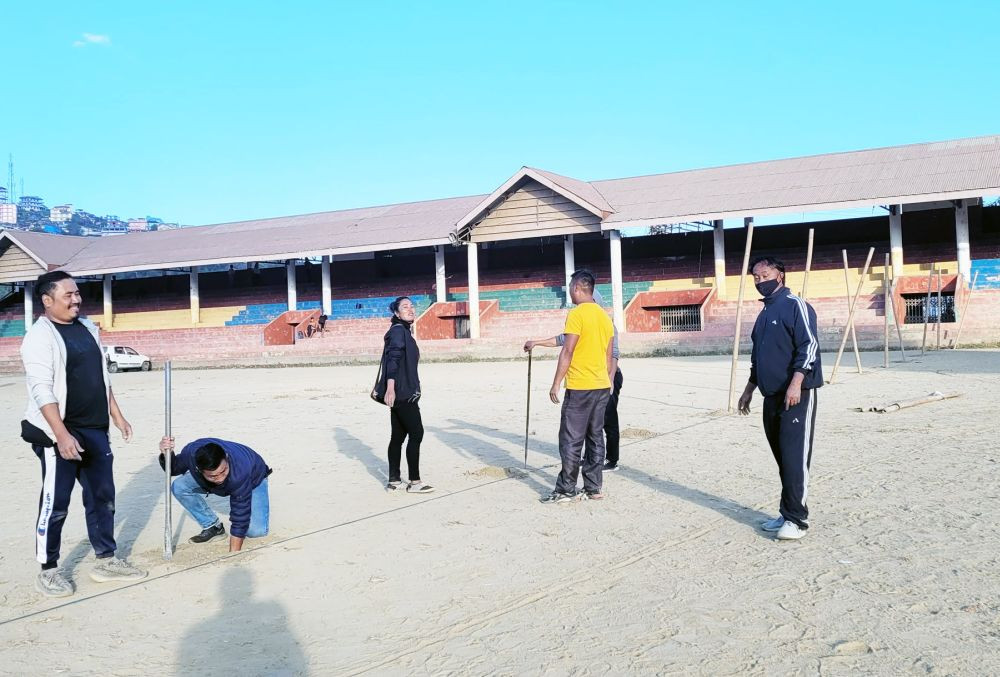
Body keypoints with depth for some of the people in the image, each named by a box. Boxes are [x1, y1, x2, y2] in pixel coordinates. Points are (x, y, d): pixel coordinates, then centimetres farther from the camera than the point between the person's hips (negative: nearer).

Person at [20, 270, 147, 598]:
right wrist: (62, 435, -24)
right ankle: (48, 571, 14)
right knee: (55, 505, 1)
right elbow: (42, 391, -19)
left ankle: (107, 561, 23)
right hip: (59, 435, -7)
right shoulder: (40, 336, -12)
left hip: (96, 431, 7)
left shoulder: (87, 328, 12)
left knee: (102, 498, 12)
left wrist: (116, 414, 16)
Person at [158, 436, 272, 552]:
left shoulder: (240, 474, -46)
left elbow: (240, 519, -37)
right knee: (178, 487, -18)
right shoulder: (191, 452, -35)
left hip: (254, 479, -4)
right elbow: (174, 468, -10)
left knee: (257, 530, -26)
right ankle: (214, 527, 0)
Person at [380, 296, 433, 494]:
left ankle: (394, 481, 12)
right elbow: (392, 359, -21)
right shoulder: (398, 330, -11)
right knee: (416, 433, -7)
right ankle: (414, 482, -3)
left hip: (404, 393, 9)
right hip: (402, 393, -9)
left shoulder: (405, 331, 18)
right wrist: (390, 388, -28)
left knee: (398, 436, 9)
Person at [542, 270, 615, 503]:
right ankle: (593, 488, 13)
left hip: (579, 387, -7)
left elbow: (567, 352, -15)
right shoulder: (605, 316, 11)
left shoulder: (577, 314, -12)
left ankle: (565, 490, 2)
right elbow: (608, 355, 15)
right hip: (602, 387, 7)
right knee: (595, 438, 10)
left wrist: (556, 383, -11)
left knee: (571, 440, -2)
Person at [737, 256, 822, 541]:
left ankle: (796, 519, -4)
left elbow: (809, 345, -17)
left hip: (796, 395, -8)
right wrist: (749, 390, 27)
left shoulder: (795, 306, -8)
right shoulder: (765, 312, 19)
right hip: (772, 396, 8)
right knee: (782, 458, 11)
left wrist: (796, 384, -26)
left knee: (794, 458, -9)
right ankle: (787, 514, 17)